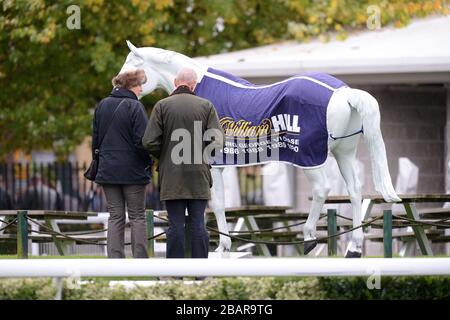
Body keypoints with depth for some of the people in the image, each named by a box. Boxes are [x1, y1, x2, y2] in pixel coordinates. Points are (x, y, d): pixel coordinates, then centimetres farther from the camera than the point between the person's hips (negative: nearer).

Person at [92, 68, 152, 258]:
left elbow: (96, 139, 13)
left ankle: (115, 260, 1)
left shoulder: (102, 106, 8)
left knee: (115, 216, 8)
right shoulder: (134, 107, -11)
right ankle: (140, 260, 0)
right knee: (137, 217, 3)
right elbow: (141, 140, -14)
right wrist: (148, 162, 0)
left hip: (107, 170, 5)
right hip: (132, 171, -5)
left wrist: (98, 162, 20)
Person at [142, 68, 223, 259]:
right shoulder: (206, 106, 1)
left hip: (171, 177, -1)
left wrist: (163, 156, 11)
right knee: (198, 224, 5)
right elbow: (217, 140, -5)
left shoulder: (162, 106, -2)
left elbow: (149, 142, -7)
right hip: (199, 176, 1)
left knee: (175, 224, 1)